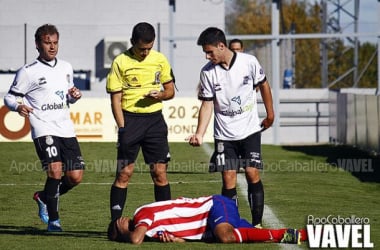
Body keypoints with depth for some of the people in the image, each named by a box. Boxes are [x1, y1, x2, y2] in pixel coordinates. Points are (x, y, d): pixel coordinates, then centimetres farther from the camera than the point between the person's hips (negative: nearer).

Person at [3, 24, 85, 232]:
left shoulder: (66, 68, 15)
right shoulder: (28, 72, -3)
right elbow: (9, 97, 1)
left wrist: (74, 96, 4)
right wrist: (18, 107, -21)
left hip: (66, 129, 6)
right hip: (44, 130, -6)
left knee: (75, 177, 0)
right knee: (55, 170, -22)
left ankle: (44, 198, 28)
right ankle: (53, 219, -6)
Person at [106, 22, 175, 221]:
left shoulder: (160, 59, 6)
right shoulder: (120, 62, -4)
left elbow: (170, 90, 14)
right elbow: (115, 99, -3)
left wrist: (160, 95, -9)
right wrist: (122, 128, -10)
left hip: (155, 119, 3)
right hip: (130, 119, -3)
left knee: (160, 173, 2)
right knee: (124, 173, -3)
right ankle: (115, 222, 1)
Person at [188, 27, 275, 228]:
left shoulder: (249, 62, -8)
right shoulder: (207, 72, -5)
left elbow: (263, 85, 9)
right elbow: (207, 105, -2)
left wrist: (270, 114, 15)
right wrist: (199, 134, -13)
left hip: (250, 130, -1)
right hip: (224, 135, 1)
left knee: (252, 174, -7)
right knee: (228, 180, -4)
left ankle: (257, 224, 1)